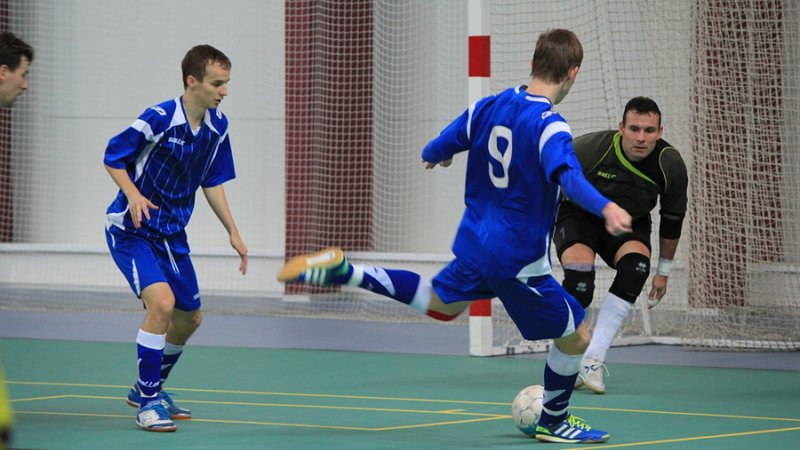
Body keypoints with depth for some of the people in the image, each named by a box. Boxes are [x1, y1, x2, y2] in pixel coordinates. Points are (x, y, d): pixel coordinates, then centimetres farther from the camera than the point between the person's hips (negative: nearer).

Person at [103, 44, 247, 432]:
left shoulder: (217, 126, -1)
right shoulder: (158, 119, -21)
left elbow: (212, 183, 11)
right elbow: (113, 156, -11)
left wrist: (233, 232, 7)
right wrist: (132, 193, -27)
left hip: (172, 233, 8)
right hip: (131, 228, -8)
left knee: (189, 317, 14)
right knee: (161, 302, -26)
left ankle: (149, 390, 37)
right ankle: (147, 403, -14)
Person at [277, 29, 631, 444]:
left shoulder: (488, 107, 1)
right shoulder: (549, 127, -21)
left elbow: (437, 150, 16)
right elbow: (569, 177, -41)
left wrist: (432, 156, 40)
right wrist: (605, 208, -56)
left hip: (475, 246, 8)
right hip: (519, 261, -8)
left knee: (440, 304, 34)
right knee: (575, 337, 9)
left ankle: (342, 272, 22)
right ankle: (553, 422, 26)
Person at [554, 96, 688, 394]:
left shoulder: (670, 165, -19)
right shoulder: (590, 148, -29)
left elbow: (672, 219, -2)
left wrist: (664, 271, 5)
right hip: (578, 216, -2)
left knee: (636, 266, -30)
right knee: (580, 279, -30)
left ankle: (594, 359, -27)